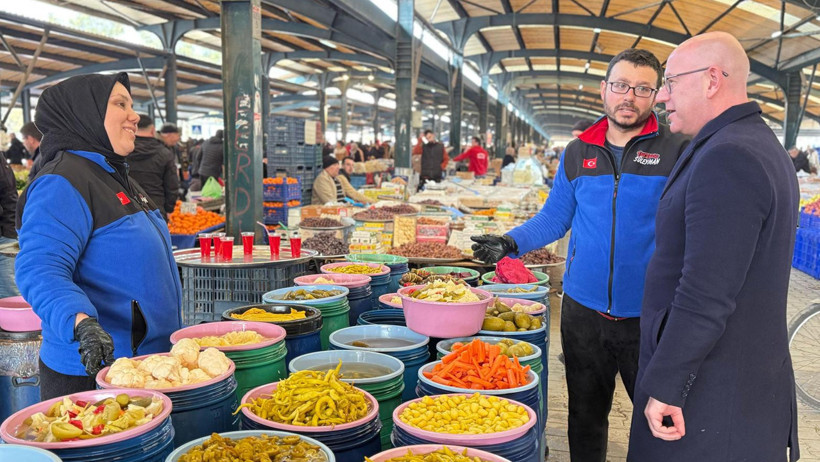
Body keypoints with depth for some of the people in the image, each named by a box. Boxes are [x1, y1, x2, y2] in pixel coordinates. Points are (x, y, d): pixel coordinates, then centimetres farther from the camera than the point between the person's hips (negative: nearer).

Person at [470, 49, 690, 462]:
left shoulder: (676, 152, -4)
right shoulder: (577, 153, 7)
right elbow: (554, 218, 11)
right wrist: (511, 243, -4)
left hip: (651, 317, -3)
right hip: (584, 310, 3)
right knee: (585, 415, 18)